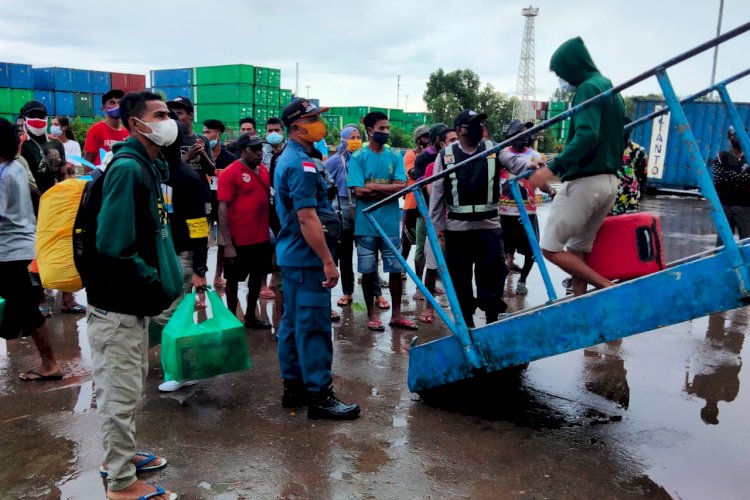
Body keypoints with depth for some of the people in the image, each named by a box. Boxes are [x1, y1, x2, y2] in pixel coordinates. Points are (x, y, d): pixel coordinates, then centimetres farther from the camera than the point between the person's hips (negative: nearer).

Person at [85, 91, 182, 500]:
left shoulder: (149, 166, 10)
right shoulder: (127, 167, -20)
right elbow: (113, 244, -27)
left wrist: (162, 276, 7)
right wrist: (154, 281, -18)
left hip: (133, 301, 10)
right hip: (118, 303, -10)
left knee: (127, 387, 22)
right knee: (120, 392, 4)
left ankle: (120, 457, 40)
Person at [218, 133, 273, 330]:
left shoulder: (264, 170, 8)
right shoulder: (230, 173, -12)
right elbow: (222, 209, -14)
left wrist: (273, 230, 13)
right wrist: (227, 243, -18)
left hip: (262, 238, 7)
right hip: (239, 240, -7)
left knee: (257, 276, 16)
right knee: (233, 280, 8)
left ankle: (250, 317, 31)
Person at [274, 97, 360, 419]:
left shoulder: (287, 159, 16)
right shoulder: (301, 163, -17)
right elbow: (307, 217, -23)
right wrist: (328, 261, -21)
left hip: (291, 256, 10)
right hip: (307, 259, -10)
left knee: (293, 322, 14)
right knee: (314, 327, -5)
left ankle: (294, 387, 24)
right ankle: (319, 395, 3)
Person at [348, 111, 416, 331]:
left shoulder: (395, 157, 6)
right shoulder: (358, 157, -2)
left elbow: (402, 187, -6)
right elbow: (359, 192, -12)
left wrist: (373, 186, -10)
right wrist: (388, 190, -8)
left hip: (390, 224, 3)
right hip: (366, 224, -2)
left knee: (396, 269, 7)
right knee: (368, 270, 7)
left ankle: (397, 314, 20)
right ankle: (371, 313, 22)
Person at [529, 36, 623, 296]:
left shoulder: (588, 89, -10)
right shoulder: (611, 89, 19)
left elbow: (587, 135, -25)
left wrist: (553, 168, -28)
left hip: (584, 182, -10)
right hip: (609, 182, 10)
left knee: (550, 248, -5)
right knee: (577, 250, 13)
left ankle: (611, 289, -9)